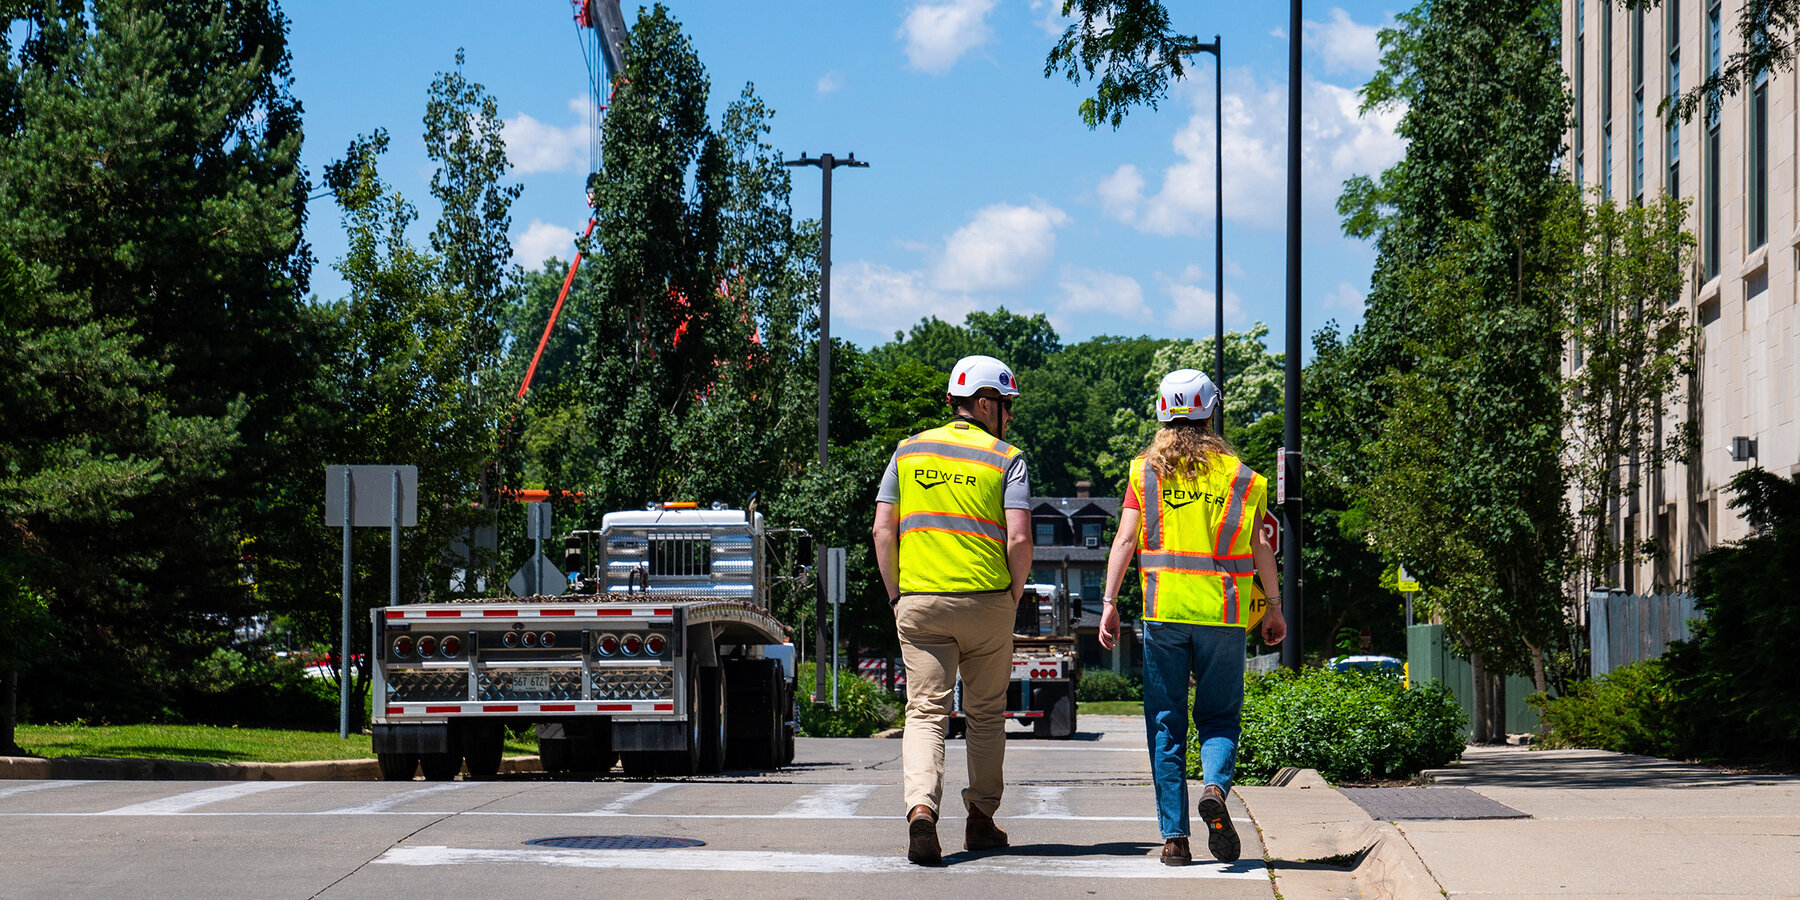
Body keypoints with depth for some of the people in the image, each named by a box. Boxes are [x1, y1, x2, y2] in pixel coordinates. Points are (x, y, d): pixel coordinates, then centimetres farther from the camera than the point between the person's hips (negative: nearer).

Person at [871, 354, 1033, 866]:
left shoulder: (910, 451, 9)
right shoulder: (1006, 459, 0)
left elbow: (883, 530, 4)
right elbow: (1019, 539, -11)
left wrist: (895, 594, 11)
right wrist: (1014, 597, 3)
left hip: (918, 600, 2)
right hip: (986, 601, -2)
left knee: (925, 712, -2)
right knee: (985, 713, 14)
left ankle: (921, 809, -24)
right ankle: (981, 820, 21)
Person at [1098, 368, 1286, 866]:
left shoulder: (1145, 470, 6)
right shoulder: (1238, 474, 6)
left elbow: (1125, 538, -2)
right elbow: (1261, 548, 4)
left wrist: (1109, 601, -3)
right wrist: (1274, 607, 13)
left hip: (1163, 609, 0)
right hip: (1222, 613, 0)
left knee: (1166, 724, 6)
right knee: (1219, 715, 11)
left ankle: (1174, 836, 1)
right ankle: (1215, 786, -19)